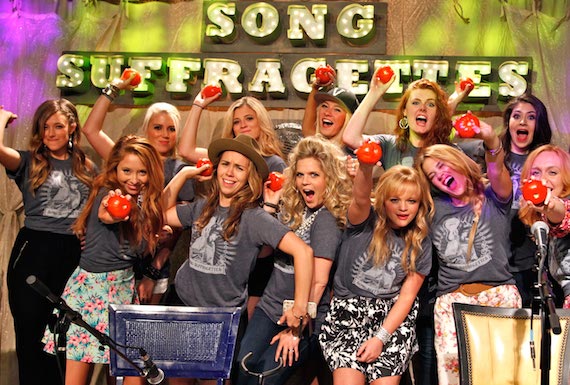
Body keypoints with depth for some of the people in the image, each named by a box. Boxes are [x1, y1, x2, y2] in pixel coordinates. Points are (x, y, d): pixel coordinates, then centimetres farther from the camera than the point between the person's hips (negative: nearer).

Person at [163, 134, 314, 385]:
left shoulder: (253, 217, -17)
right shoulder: (202, 208, 2)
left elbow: (303, 251, -25)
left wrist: (299, 308, -25)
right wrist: (184, 174, 5)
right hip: (183, 307, 5)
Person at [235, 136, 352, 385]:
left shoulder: (326, 219, -11)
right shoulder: (291, 210, 10)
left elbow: (318, 282, -15)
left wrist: (297, 329, -15)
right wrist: (270, 205, 6)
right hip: (270, 308, 6)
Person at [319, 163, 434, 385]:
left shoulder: (420, 244, 3)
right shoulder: (364, 221, -3)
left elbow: (407, 296, 0)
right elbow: (360, 198, -27)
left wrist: (381, 338, -12)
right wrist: (365, 165, -50)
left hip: (393, 317, 2)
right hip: (348, 311, -1)